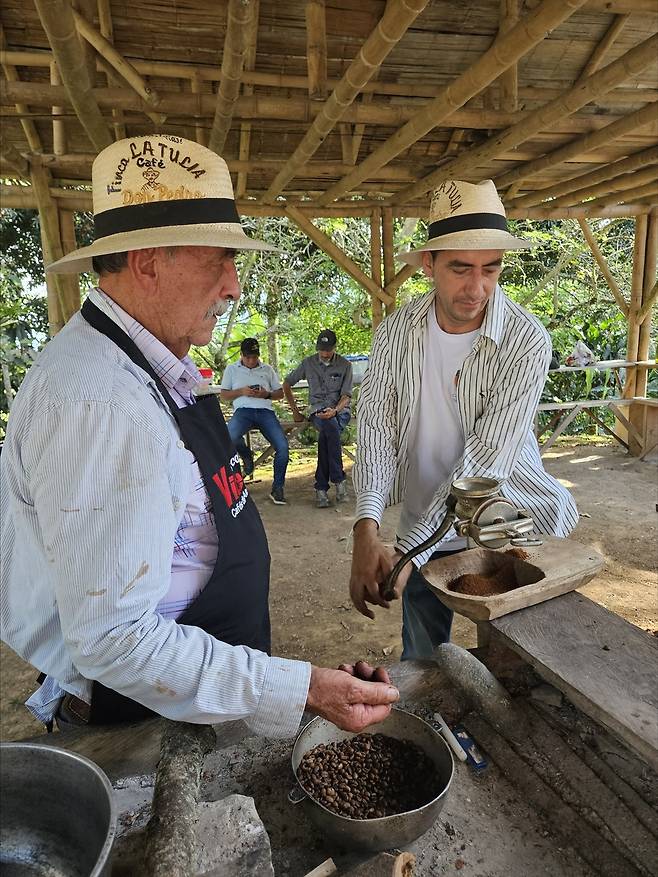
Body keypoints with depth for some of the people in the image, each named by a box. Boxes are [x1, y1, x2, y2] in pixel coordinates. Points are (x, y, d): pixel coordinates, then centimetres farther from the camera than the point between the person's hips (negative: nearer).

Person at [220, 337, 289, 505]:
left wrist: (267, 394, -1)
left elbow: (280, 393, 21)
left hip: (265, 411, 1)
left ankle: (277, 488, -6)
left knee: (283, 446, -21)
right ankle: (246, 456, 0)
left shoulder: (268, 369, 23)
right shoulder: (231, 369, 19)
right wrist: (242, 391, -5)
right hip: (243, 410, -1)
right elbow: (224, 395, 14)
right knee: (230, 436, -36)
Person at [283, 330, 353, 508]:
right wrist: (295, 411, 11)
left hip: (340, 410, 0)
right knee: (331, 427, -38)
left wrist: (335, 410, -22)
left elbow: (346, 396, -1)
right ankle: (338, 480, -33)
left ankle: (322, 487, -30)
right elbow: (287, 384, 17)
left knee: (325, 435, -36)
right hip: (317, 410, 0)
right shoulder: (308, 363, 7)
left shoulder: (345, 365, 4)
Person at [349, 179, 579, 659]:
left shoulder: (527, 341, -19)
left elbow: (485, 460, -24)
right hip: (422, 526, 3)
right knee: (420, 664, 20)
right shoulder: (397, 331, -9)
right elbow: (376, 426, -12)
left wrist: (410, 552, -28)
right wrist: (367, 527, -26)